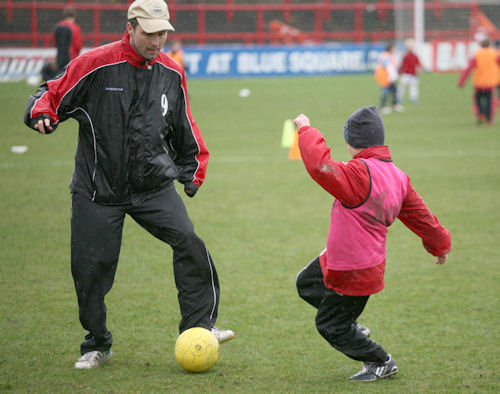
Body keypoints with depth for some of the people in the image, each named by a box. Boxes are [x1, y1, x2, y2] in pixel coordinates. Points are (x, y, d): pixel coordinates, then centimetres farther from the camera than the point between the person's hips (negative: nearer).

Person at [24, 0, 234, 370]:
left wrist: (193, 170, 19)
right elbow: (54, 95, -1)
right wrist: (42, 114, -22)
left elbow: (184, 128, 18)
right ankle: (97, 345, 20)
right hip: (97, 188, -2)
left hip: (154, 186, 2)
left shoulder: (171, 73, 4)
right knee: (91, 267, -1)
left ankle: (200, 325, -8)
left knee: (188, 241, -18)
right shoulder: (94, 65, -10)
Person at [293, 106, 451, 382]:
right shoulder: (396, 176, 0)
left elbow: (322, 168, -42)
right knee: (306, 284, 25)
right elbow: (418, 214, 10)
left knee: (330, 326, 8)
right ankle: (352, 328, 34)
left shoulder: (360, 174, -30)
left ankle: (381, 363, 22)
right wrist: (440, 243, 25)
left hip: (354, 273, -9)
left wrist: (306, 131, -28)